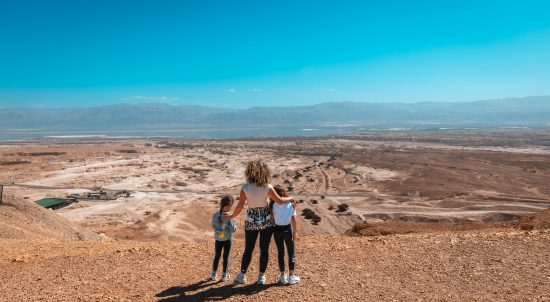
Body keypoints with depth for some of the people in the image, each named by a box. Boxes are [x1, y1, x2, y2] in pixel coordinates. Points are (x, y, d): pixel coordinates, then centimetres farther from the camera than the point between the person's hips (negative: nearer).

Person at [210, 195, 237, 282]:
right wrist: (233, 221, -3)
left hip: (218, 240, 3)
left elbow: (213, 226, 4)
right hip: (227, 240, -3)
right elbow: (233, 229, -17)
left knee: (217, 256, 18)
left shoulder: (215, 215, -11)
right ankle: (225, 275, 20)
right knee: (226, 257, 11)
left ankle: (214, 274, 26)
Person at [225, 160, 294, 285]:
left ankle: (242, 275, 22)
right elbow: (280, 201, -9)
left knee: (248, 249, 14)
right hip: (266, 221, 0)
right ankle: (261, 276, 18)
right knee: (264, 250, 11)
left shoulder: (245, 188, -12)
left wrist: (232, 216, 3)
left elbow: (240, 206, -13)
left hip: (251, 222, 1)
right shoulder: (267, 187, -13)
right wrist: (291, 198, 9)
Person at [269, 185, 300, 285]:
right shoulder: (290, 204, -7)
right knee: (291, 253, 12)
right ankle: (291, 276, 14)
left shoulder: (273, 205, -7)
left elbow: (271, 219, -8)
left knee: (280, 253, 12)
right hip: (287, 229, -1)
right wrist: (294, 232, 2)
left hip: (277, 230, 1)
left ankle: (283, 276, 20)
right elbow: (294, 220, -7)